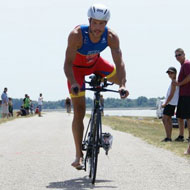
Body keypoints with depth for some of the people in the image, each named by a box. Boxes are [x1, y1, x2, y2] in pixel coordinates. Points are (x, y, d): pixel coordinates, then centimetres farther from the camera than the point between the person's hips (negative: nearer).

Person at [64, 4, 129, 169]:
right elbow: (68, 63, -35)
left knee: (121, 80, -9)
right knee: (79, 111, -10)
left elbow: (119, 62, -31)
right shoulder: (76, 35, -37)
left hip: (95, 62, 4)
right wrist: (73, 83, -51)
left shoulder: (111, 36, -29)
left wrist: (122, 86, -45)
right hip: (77, 67, -4)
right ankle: (79, 155, -4)